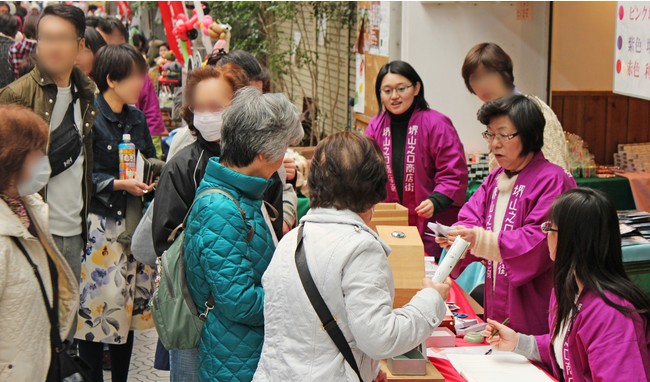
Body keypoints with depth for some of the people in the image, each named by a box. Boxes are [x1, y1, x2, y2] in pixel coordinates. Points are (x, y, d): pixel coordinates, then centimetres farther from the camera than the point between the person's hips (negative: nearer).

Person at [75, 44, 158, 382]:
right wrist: (119, 184, -20)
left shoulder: (136, 117, 10)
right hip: (100, 223, -7)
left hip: (135, 220, 7)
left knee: (130, 303, 12)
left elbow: (151, 160, 18)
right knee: (99, 303, -5)